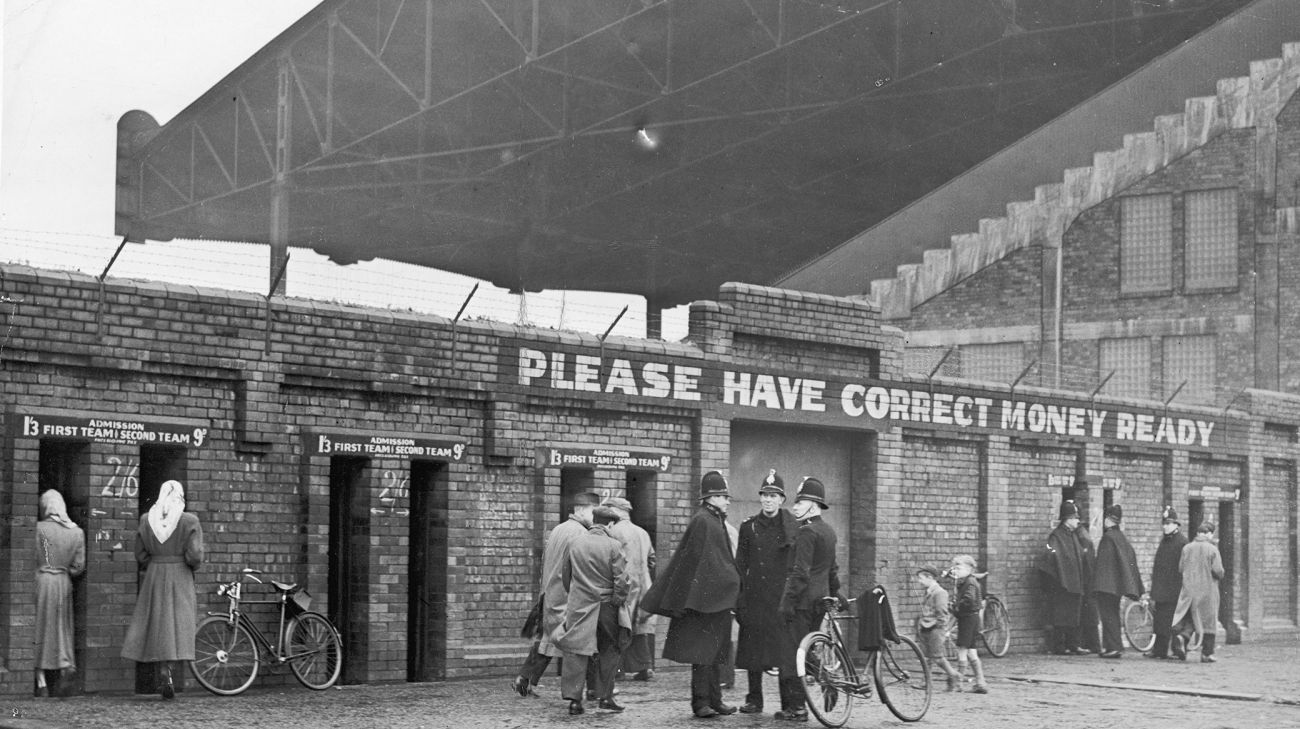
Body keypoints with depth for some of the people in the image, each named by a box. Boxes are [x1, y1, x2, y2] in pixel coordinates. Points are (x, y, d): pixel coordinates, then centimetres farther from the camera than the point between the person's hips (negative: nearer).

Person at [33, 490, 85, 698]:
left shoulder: (39, 528, -11)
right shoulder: (77, 532, 0)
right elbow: (78, 567, 0)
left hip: (40, 580, -4)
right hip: (63, 584, 4)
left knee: (40, 629, 4)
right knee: (60, 631, 13)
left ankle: (41, 682, -4)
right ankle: (56, 684, 15)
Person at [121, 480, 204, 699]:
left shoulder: (146, 520, 1)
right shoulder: (189, 521, -8)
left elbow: (140, 555, 3)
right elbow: (194, 556, -13)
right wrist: (192, 566, 8)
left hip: (153, 580, 3)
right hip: (180, 579, -2)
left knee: (158, 624, 11)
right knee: (178, 622, 0)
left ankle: (165, 670, 5)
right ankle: (168, 669, -16)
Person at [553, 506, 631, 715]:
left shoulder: (575, 544, 5)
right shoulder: (614, 546, -8)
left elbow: (566, 576, 13)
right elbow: (621, 580, -12)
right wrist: (619, 603, -2)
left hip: (579, 606, 2)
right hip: (606, 605, -2)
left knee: (577, 651, 2)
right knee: (609, 651, 12)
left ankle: (573, 698, -4)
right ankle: (605, 696, 12)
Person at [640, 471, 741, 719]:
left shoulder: (717, 522, 16)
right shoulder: (701, 521, -13)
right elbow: (694, 560, -17)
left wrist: (732, 589, 22)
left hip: (718, 600, 10)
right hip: (704, 599, -10)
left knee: (715, 653, 11)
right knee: (703, 653, -6)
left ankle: (714, 701, 15)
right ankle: (701, 702, -4)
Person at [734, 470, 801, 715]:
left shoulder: (794, 527, 2)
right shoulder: (749, 526, 9)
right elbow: (740, 564, 10)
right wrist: (739, 598, 3)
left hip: (783, 598, -3)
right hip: (754, 600, 3)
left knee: (786, 649, -7)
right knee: (752, 650, 6)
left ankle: (791, 703, -2)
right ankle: (754, 701, 16)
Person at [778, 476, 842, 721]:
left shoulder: (807, 531, -14)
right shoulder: (829, 531, 14)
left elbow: (800, 571, -19)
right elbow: (833, 569, 23)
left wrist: (788, 601, -18)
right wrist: (835, 593, 32)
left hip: (802, 600, -9)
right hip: (820, 598, 9)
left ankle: (797, 708, -8)